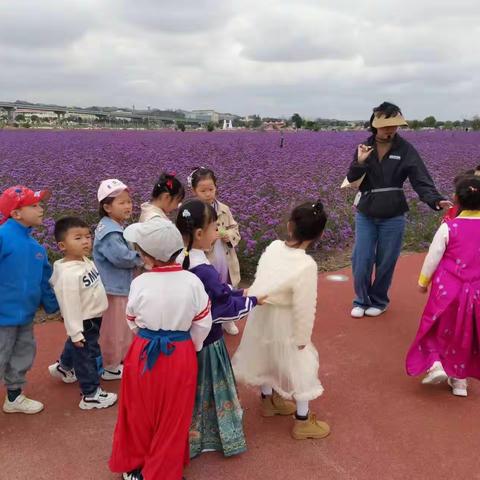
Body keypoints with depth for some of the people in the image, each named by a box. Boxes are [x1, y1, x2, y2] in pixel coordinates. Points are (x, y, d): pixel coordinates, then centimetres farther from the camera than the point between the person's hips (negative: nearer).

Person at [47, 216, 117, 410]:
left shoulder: (86, 261, 0)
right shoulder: (69, 274, -31)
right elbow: (70, 305, -27)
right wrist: (76, 332, -23)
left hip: (93, 317, 10)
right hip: (83, 322, -10)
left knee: (75, 347, 31)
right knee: (86, 355, 4)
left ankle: (63, 368, 56)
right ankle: (91, 395, 17)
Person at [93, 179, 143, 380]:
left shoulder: (116, 226, 10)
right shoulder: (109, 232, -24)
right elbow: (122, 256, -30)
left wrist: (136, 258, -3)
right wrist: (141, 258, -13)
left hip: (121, 285, 10)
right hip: (113, 288, -10)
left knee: (123, 326, 23)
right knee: (113, 330, 5)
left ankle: (119, 359, 39)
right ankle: (110, 367, 20)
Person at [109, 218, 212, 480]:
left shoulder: (140, 283, -14)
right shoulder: (192, 282, -12)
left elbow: (132, 322, 1)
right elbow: (203, 324, -3)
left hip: (143, 353, 0)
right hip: (181, 355, 0)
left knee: (141, 413, 19)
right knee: (172, 418, 16)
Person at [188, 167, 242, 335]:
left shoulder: (224, 209, -2)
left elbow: (235, 229, 7)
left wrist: (229, 235, -14)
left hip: (226, 263, 5)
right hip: (205, 264, -5)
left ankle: (227, 320, 47)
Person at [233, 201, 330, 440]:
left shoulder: (273, 247, -12)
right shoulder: (306, 266, -30)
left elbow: (260, 279, 0)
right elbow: (304, 308, -24)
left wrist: (260, 298, 14)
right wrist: (302, 339, -10)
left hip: (260, 315, 7)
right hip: (282, 323, -7)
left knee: (265, 357, 27)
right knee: (302, 367, 13)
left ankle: (268, 402, 51)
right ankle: (302, 422, 28)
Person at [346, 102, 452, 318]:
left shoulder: (406, 150, -10)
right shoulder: (365, 146, -3)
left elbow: (422, 181, -15)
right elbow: (351, 179, -3)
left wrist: (436, 200, -32)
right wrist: (359, 163, -23)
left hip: (393, 217, -1)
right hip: (365, 215, 2)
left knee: (386, 262, 10)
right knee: (361, 260, 5)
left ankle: (379, 301, 32)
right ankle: (361, 300, 27)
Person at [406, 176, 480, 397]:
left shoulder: (448, 227, -12)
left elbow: (433, 258, -7)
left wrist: (423, 281, 8)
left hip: (447, 288, -2)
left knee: (437, 327, 18)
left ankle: (435, 364, 1)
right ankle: (459, 379, 24)